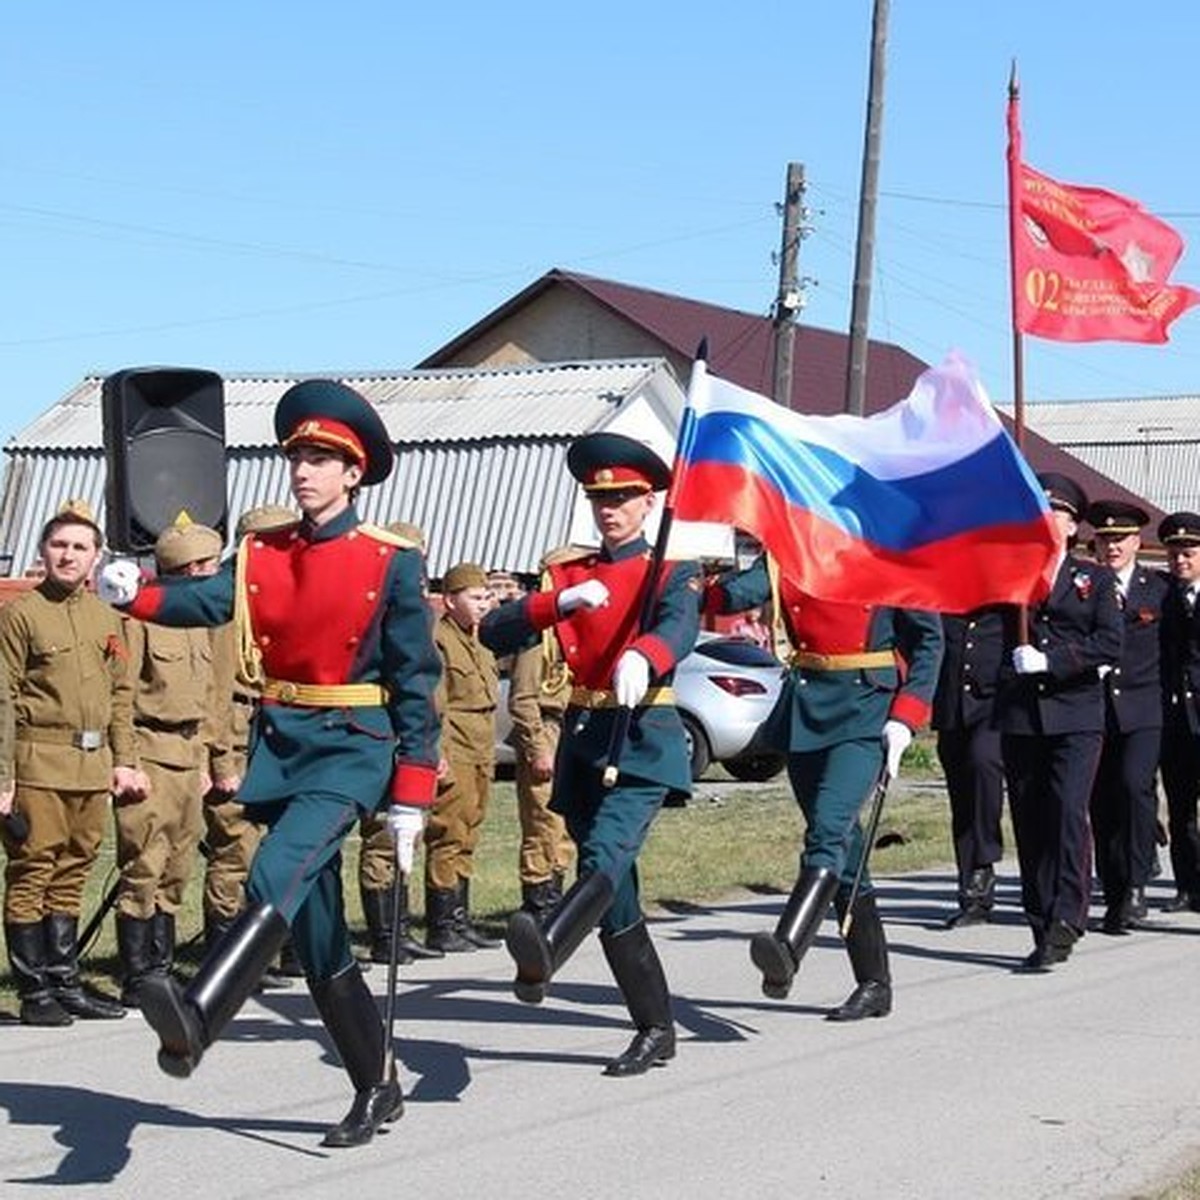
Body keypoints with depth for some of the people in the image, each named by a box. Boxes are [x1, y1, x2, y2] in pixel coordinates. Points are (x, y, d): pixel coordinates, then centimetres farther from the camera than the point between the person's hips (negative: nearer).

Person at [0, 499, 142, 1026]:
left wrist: (124, 760, 14)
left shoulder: (107, 618, 15)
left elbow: (121, 695, 20)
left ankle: (65, 982, 19)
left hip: (93, 765, 6)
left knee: (71, 877, 11)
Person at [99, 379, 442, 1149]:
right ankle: (378, 1089, 20)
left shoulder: (391, 562, -2)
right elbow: (207, 601, -9)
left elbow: (416, 680, -3)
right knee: (317, 932, 8)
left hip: (353, 746, -5)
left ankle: (196, 1017, -46)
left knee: (277, 875, -30)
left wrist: (410, 795, -7)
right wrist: (136, 595, -31)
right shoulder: (261, 555, 10)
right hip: (280, 742, 5)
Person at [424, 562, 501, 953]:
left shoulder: (479, 644, 19)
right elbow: (431, 706, -16)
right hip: (454, 758, -9)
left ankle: (460, 921, 18)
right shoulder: (438, 640, -10)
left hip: (479, 758, 9)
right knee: (449, 837, -8)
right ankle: (441, 927, -4)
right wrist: (439, 758, -21)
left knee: (466, 839, 12)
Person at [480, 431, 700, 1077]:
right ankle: (656, 1030, 17)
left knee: (606, 854, -30)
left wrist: (641, 659, -44)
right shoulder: (568, 575, 16)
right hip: (583, 737, 5)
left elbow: (678, 629, -20)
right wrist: (559, 602, -14)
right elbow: (494, 633, 3)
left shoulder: (671, 574, 4)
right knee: (616, 900, 7)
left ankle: (543, 953, -56)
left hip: (644, 739, -5)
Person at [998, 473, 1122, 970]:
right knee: (1030, 824, 3)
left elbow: (1109, 645, -2)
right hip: (1019, 717, 2)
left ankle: (1065, 923, -16)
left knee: (1068, 812, -17)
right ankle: (1043, 932, 9)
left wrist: (1049, 661, -10)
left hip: (1076, 716, -2)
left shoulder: (1095, 580, 10)